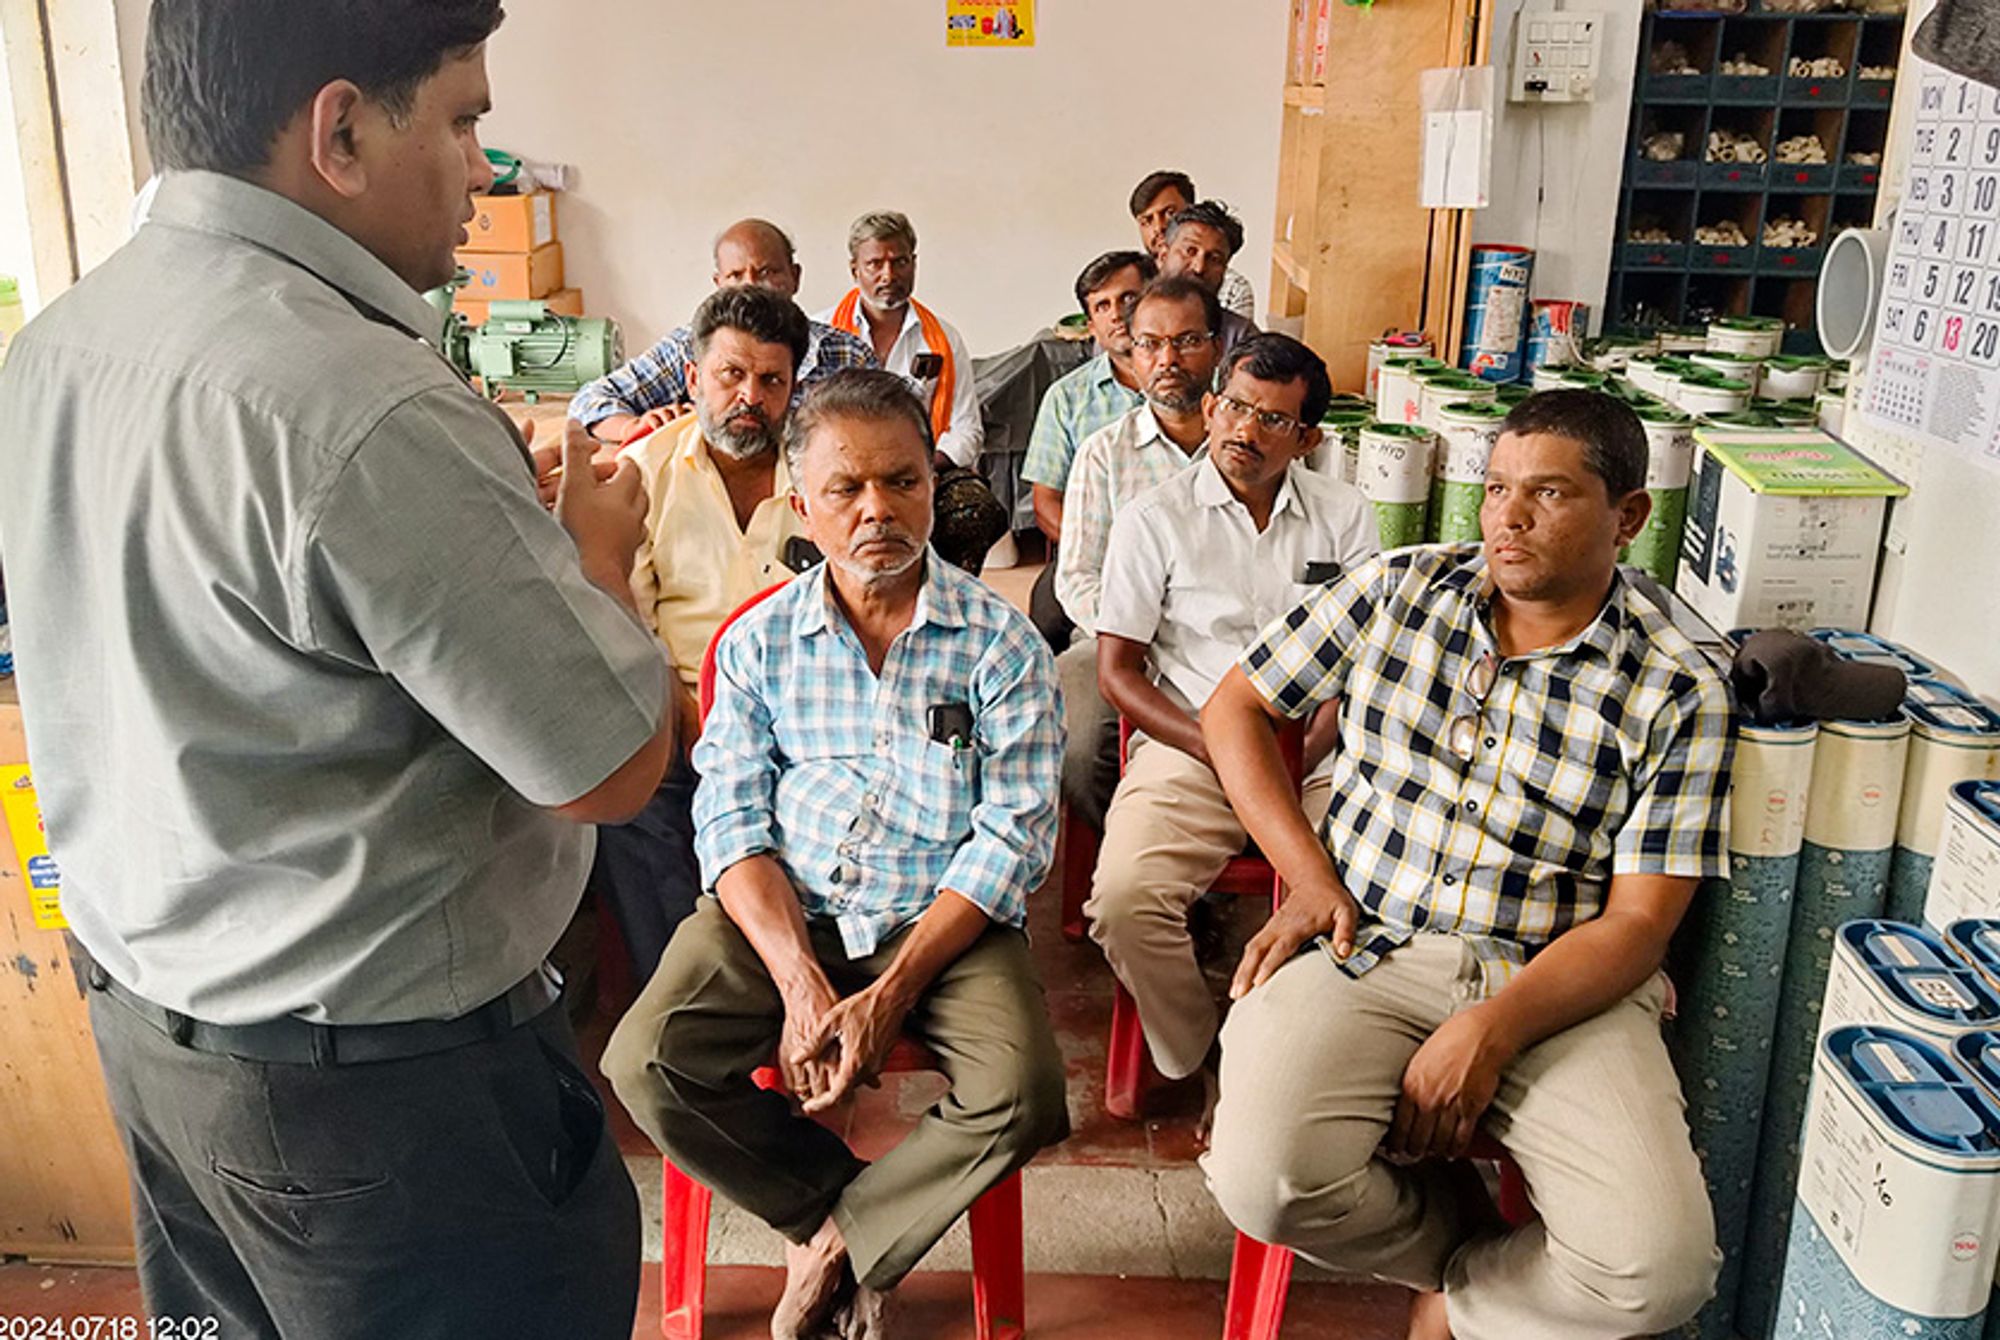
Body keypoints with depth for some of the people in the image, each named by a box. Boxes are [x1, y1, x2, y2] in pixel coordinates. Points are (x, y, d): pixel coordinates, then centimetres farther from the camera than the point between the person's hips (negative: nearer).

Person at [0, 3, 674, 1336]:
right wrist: (597, 549, -4)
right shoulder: (369, 411, -28)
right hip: (370, 1079, -8)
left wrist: (504, 513, 10)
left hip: (144, 1016, 9)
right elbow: (612, 764, -22)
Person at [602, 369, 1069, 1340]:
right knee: (645, 1063, -20)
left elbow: (1012, 834, -7)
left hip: (944, 923, -1)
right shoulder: (759, 641, 5)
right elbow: (732, 819, -1)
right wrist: (801, 982, -16)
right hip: (784, 913, 2)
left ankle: (839, 1238, 1)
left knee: (1023, 1097, -26)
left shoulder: (1001, 642, -2)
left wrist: (888, 996, -16)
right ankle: (853, 1210, 4)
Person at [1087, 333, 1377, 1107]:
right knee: (1125, 898, -28)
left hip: (1319, 752, 2)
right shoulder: (1154, 518, 5)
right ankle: (1204, 1061, -3)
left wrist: (1302, 755, -10)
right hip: (1188, 746, -1)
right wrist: (1222, 750, -10)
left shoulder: (1345, 517, 12)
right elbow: (1117, 670, 2)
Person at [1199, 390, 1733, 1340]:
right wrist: (1308, 878, -1)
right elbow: (1233, 707, 10)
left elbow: (1636, 925, -5)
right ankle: (1470, 1246, 8)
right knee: (1265, 1181, -27)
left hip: (1557, 981, 0)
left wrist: (1489, 1031, -20)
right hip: (1364, 943, 1)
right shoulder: (1395, 590, 3)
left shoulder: (1676, 694, -2)